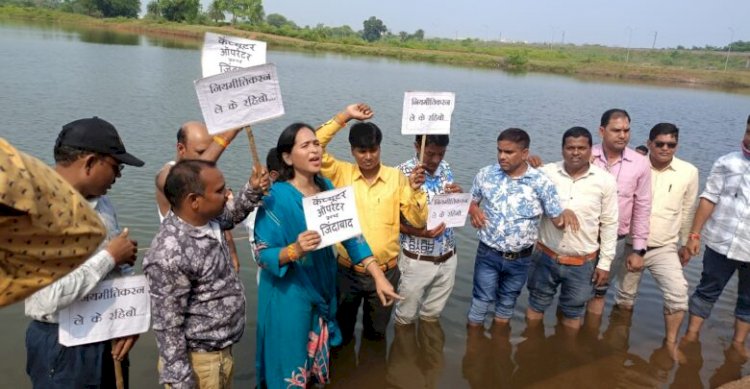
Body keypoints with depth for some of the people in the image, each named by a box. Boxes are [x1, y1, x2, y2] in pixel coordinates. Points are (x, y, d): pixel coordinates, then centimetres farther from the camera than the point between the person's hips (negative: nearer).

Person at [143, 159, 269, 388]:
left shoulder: (208, 219, -4)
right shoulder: (170, 256, -29)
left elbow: (232, 216, 19)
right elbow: (167, 326, -23)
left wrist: (253, 190, 3)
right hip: (199, 361, -8)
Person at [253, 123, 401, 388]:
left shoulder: (327, 188, -1)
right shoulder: (277, 196, -19)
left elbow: (350, 233, -2)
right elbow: (263, 255, -17)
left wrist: (379, 277, -9)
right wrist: (295, 250, -36)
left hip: (323, 289, 6)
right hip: (289, 294, -5)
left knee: (316, 359, 21)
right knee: (290, 362, 8)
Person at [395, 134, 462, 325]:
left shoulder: (446, 168, 1)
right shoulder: (403, 173, -16)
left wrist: (458, 195, -11)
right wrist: (420, 233, -28)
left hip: (448, 258, 5)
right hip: (416, 260, -4)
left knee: (433, 313, 22)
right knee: (406, 317, 15)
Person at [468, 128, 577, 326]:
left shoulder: (541, 182, -11)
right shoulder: (485, 174, -8)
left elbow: (558, 220, -8)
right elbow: (471, 201, 7)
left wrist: (567, 213, -31)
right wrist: (473, 210, -17)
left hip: (520, 259, 1)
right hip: (488, 254, 0)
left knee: (507, 304, 20)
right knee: (480, 303, 9)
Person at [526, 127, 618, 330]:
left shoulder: (605, 181, -8)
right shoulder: (546, 173, -8)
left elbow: (609, 224, -2)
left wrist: (605, 262, -1)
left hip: (582, 264, -1)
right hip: (546, 257, 1)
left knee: (573, 314, 17)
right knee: (535, 307, 16)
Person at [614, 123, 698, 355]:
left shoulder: (688, 172, -5)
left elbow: (687, 211, 5)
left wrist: (685, 244, 12)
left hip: (665, 248, 0)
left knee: (678, 294, -16)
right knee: (625, 298, 13)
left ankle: (671, 342, 6)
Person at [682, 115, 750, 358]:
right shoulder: (727, 163, -1)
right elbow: (709, 199, -1)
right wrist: (694, 234, -5)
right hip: (721, 243, 0)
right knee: (707, 290, 12)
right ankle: (691, 335, 23)